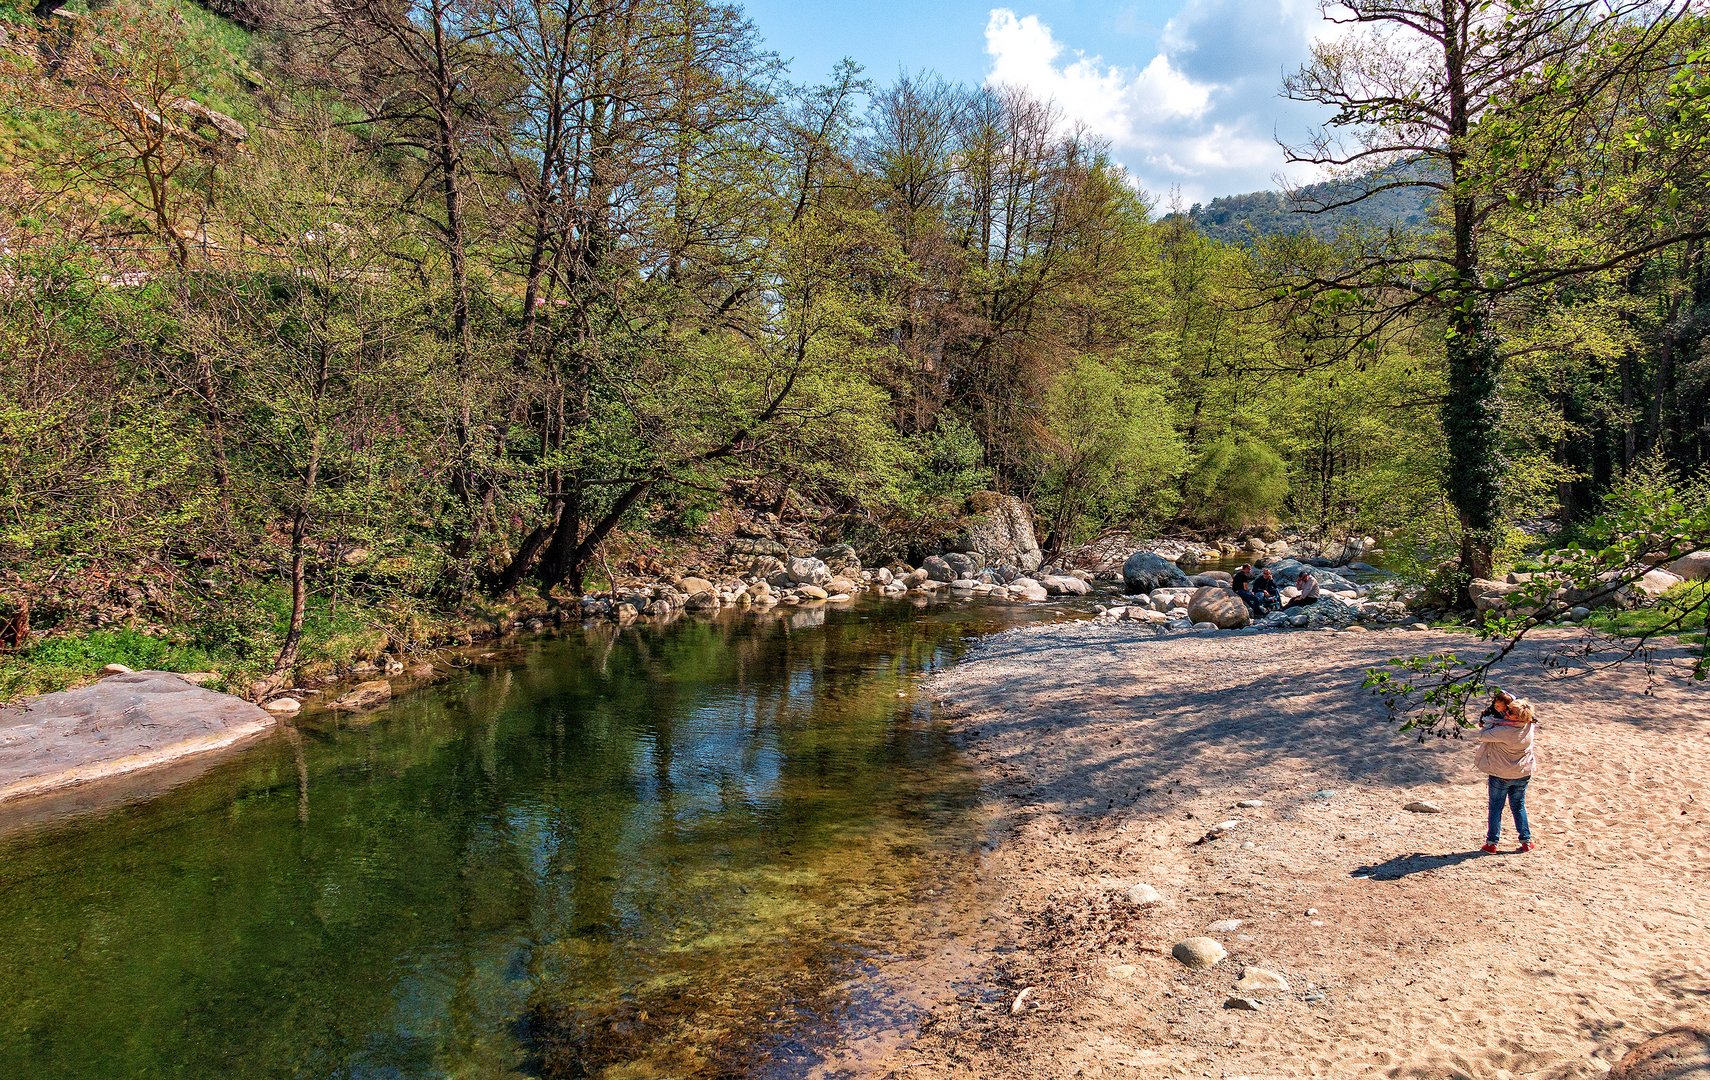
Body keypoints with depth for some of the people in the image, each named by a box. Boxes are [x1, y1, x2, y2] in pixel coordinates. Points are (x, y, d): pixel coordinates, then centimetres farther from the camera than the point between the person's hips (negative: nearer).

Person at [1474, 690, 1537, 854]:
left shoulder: (1503, 732, -31)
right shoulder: (1529, 727, -12)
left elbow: (1482, 735, -20)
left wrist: (1488, 724, -4)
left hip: (1501, 775, -5)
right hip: (1522, 774, 5)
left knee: (1496, 808, 9)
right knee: (1519, 806, 20)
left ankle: (1491, 843, 16)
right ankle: (1526, 841, 23)